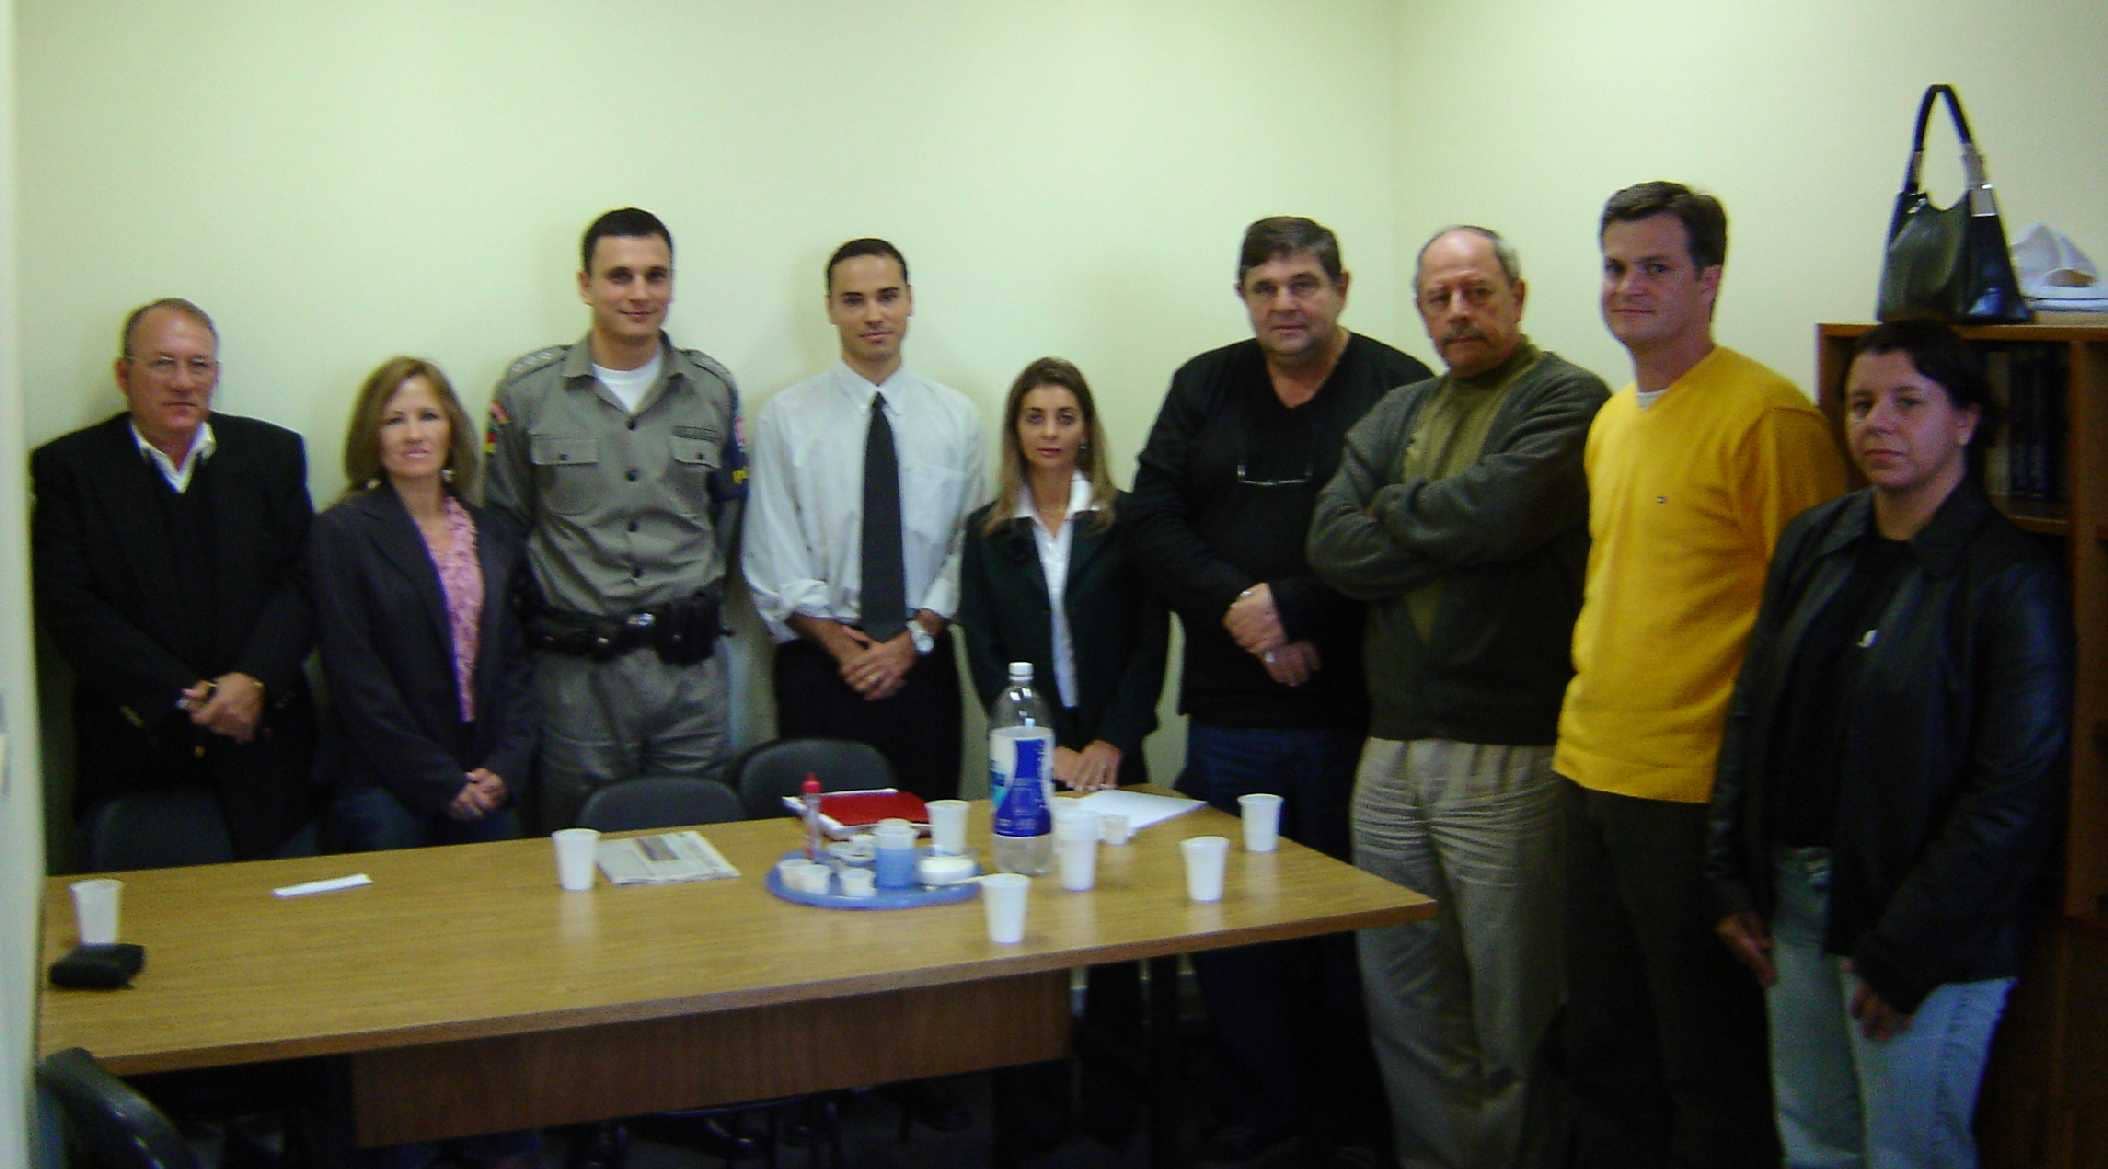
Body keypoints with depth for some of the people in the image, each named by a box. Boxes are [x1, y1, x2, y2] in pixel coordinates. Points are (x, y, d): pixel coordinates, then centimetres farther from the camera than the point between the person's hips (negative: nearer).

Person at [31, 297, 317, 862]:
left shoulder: (273, 454, 7)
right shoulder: (69, 467, 1)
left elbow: (304, 582, 1)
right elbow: (69, 605, -7)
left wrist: (255, 679, -16)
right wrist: (183, 695, -15)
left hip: (261, 741, 2)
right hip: (134, 748, -2)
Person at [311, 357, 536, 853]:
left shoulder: (492, 535, 10)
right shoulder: (342, 532, -4)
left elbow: (514, 660, 9)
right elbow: (356, 677, -9)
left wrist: (506, 767, -5)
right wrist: (441, 783, -12)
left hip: (486, 789, 4)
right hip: (383, 790, -4)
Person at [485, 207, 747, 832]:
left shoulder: (713, 390, 6)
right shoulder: (527, 390, -1)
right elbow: (504, 524, 5)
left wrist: (696, 602, 10)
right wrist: (544, 614, 2)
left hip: (688, 664, 2)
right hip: (576, 669, -2)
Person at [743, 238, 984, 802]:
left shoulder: (955, 415, 5)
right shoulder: (786, 416, -1)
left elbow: (967, 544, 2)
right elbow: (774, 558, -3)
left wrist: (915, 639, -8)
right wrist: (839, 644, -10)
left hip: (924, 664, 2)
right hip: (819, 666, -2)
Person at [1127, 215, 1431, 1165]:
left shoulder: (1400, 391, -3)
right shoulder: (1204, 387, 11)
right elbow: (1150, 522, 4)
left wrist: (1292, 608, -16)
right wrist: (1235, 608, -10)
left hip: (1353, 715, -3)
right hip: (1227, 715, 4)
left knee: (1355, 927, 6)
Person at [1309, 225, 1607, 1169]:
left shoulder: (1567, 400, -3)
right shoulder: (1397, 413, 16)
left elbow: (1505, 507, -21)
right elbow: (1331, 546, 3)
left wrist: (1393, 513, -4)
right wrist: (1452, 536, -9)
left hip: (1510, 755, -6)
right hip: (1394, 746, 6)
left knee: (1513, 1017, 3)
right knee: (1402, 1004, 14)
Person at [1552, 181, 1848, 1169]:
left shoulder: (1764, 415, -13)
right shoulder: (1611, 419, 13)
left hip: (1698, 790, -8)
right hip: (1593, 774, 8)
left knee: (1706, 1065, 6)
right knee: (1602, 1050, 19)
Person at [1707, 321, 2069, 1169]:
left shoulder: (2011, 580, -11)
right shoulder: (1813, 544, 7)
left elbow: (2016, 794, -13)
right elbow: (1752, 713, 11)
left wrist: (1905, 954, -13)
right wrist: (1732, 881, 5)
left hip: (1925, 924, -6)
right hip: (1793, 894, 6)